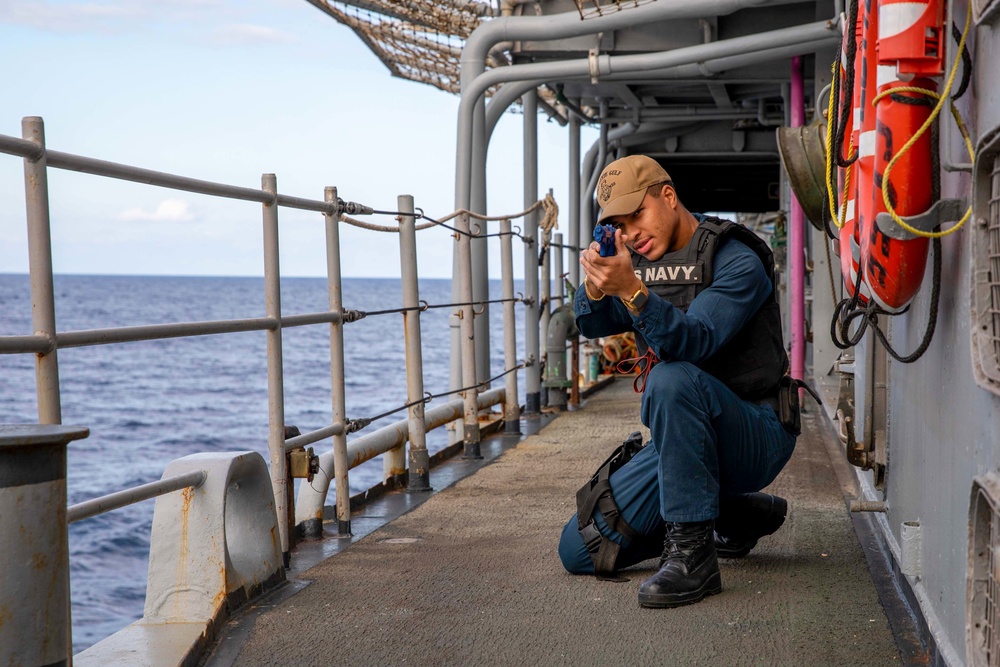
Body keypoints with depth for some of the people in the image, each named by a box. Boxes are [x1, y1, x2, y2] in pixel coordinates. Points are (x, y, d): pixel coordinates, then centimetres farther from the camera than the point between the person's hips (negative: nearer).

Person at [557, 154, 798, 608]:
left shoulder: (737, 262, -14)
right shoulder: (639, 259, 10)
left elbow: (693, 342, -29)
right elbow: (593, 325, -1)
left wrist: (630, 290, -44)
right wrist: (596, 287, -24)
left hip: (756, 436, -8)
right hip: (683, 438, 8)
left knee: (672, 378, -38)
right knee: (581, 549, -1)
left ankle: (693, 554, -29)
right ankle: (737, 516, 16)